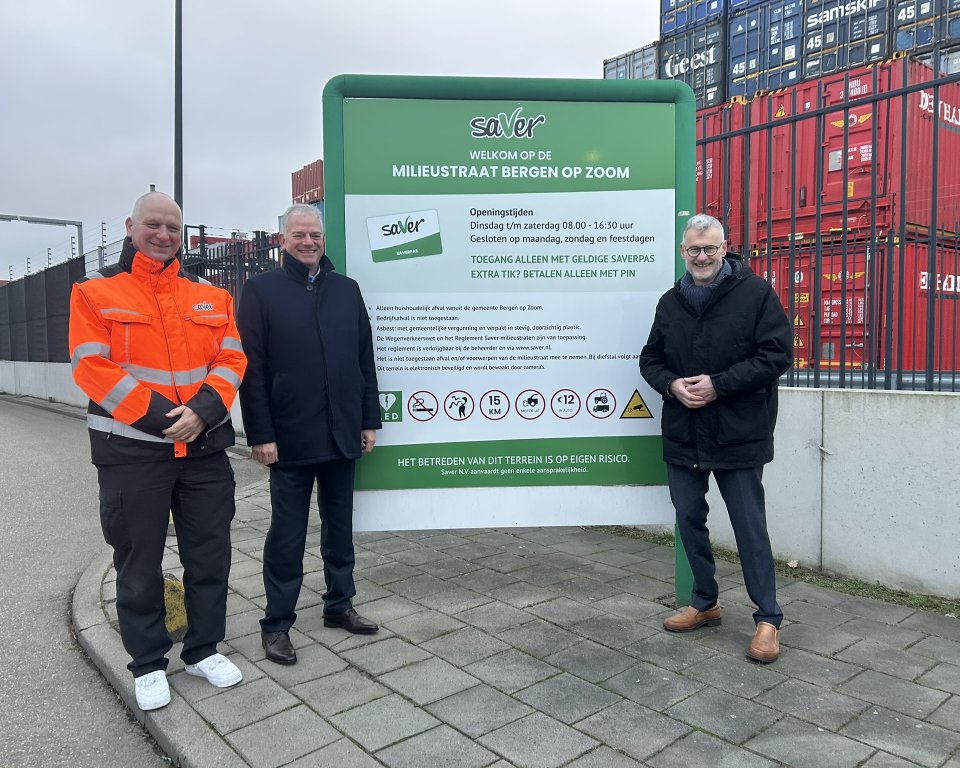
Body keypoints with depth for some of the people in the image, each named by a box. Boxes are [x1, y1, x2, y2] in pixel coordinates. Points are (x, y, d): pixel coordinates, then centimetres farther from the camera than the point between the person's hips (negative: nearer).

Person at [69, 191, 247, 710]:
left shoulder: (212, 296, 9)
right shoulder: (96, 292, 0)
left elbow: (231, 360, 2)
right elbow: (92, 367, -9)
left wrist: (203, 411, -15)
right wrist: (160, 417, -17)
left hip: (204, 447, 3)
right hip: (131, 449, -3)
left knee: (210, 554, 11)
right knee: (139, 562, 8)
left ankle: (203, 649, 29)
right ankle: (148, 664, 26)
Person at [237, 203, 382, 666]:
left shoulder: (347, 290, 9)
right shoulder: (261, 290, -2)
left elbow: (365, 360, 10)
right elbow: (251, 368, -7)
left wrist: (369, 420, 6)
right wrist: (260, 434, -12)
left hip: (342, 434, 4)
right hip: (290, 437, -4)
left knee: (340, 525, 15)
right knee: (287, 534, 5)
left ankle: (339, 604, 32)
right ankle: (276, 623, 19)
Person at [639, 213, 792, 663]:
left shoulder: (755, 293, -6)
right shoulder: (670, 302, 10)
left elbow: (777, 355, -11)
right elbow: (650, 359, 14)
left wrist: (718, 385, -19)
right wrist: (672, 385, -8)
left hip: (738, 436, -5)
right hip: (682, 436, 5)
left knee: (750, 527, 3)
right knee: (689, 520, 13)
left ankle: (768, 618, 19)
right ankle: (704, 604, 32)